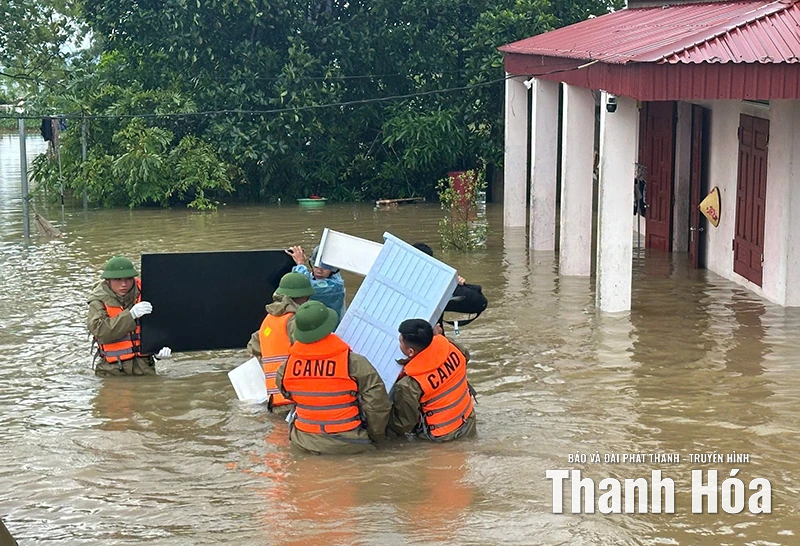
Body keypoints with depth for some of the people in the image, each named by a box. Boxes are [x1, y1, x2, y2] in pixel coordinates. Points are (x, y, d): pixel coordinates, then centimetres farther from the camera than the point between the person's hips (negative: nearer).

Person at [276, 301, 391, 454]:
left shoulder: (287, 365, -7)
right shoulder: (354, 363, -18)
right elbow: (377, 404, -15)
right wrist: (377, 435, 3)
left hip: (304, 441, 4)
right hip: (348, 443, -4)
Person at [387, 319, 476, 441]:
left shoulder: (409, 386, -31)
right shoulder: (449, 347, -19)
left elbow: (403, 425, -18)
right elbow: (465, 356, 9)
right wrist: (437, 336, 18)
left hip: (441, 435, -6)